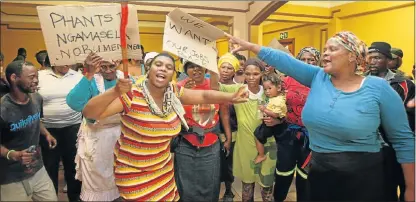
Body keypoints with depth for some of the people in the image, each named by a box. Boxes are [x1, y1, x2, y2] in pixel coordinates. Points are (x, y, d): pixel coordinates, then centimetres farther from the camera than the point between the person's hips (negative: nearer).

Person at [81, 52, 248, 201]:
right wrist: (115, 92, -43)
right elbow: (89, 113, -27)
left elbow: (205, 96, -3)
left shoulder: (174, 93, -5)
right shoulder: (132, 95, -22)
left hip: (164, 168, 6)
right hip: (133, 172, -5)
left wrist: (232, 97, -19)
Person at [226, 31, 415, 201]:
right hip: (319, 172, 4)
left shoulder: (378, 88, -9)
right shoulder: (318, 78, 0)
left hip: (361, 177, -3)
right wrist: (249, 45, -9)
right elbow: (283, 60, -4)